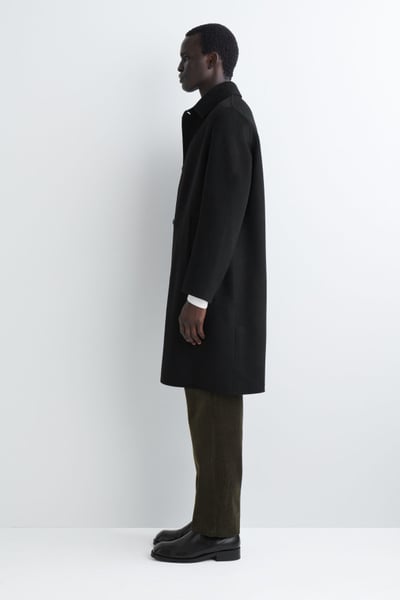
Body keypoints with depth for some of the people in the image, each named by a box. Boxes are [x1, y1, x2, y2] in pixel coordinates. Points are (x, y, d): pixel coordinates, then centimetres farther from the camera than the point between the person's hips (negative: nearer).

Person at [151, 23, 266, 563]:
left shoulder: (227, 116, -12)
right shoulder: (217, 116, 18)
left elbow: (224, 213, -19)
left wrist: (196, 297, -19)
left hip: (216, 295, -10)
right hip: (209, 290, 10)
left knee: (214, 414, -3)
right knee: (208, 414, 12)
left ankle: (218, 533, 7)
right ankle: (210, 523, 21)